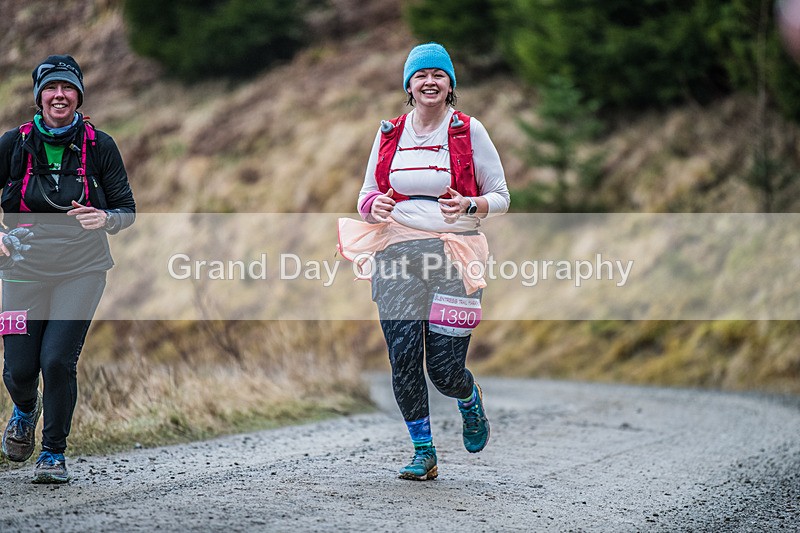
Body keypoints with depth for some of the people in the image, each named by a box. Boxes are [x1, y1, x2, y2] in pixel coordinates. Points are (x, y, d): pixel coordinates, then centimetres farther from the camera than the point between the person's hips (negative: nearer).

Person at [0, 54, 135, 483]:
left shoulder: (99, 146, -2)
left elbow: (127, 210, 3)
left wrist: (104, 219, -20)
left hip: (81, 270, -1)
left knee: (57, 360, -14)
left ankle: (54, 453, 7)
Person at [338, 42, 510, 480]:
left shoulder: (469, 131, 3)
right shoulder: (389, 134, 11)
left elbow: (500, 197, 6)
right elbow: (367, 195, 17)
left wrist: (468, 205, -15)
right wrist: (374, 206, -7)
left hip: (454, 253, -2)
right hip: (396, 252, 2)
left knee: (444, 369, -6)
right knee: (403, 358, -7)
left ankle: (470, 401, 31)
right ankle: (423, 452, 10)